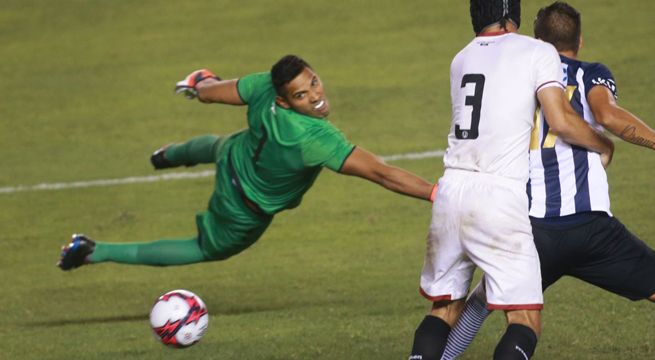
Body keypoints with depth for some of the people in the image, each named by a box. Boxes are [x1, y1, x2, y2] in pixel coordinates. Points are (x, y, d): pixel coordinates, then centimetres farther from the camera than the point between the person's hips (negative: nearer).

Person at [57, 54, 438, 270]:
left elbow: (210, 92, -11)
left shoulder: (265, 86, -30)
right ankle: (96, 252, 22)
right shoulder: (317, 139, -47)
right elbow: (379, 172, -48)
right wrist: (437, 192, -48)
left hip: (235, 156, 5)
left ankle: (170, 154, 78)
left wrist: (202, 86, 13)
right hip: (246, 212, -5)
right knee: (206, 249, 23)